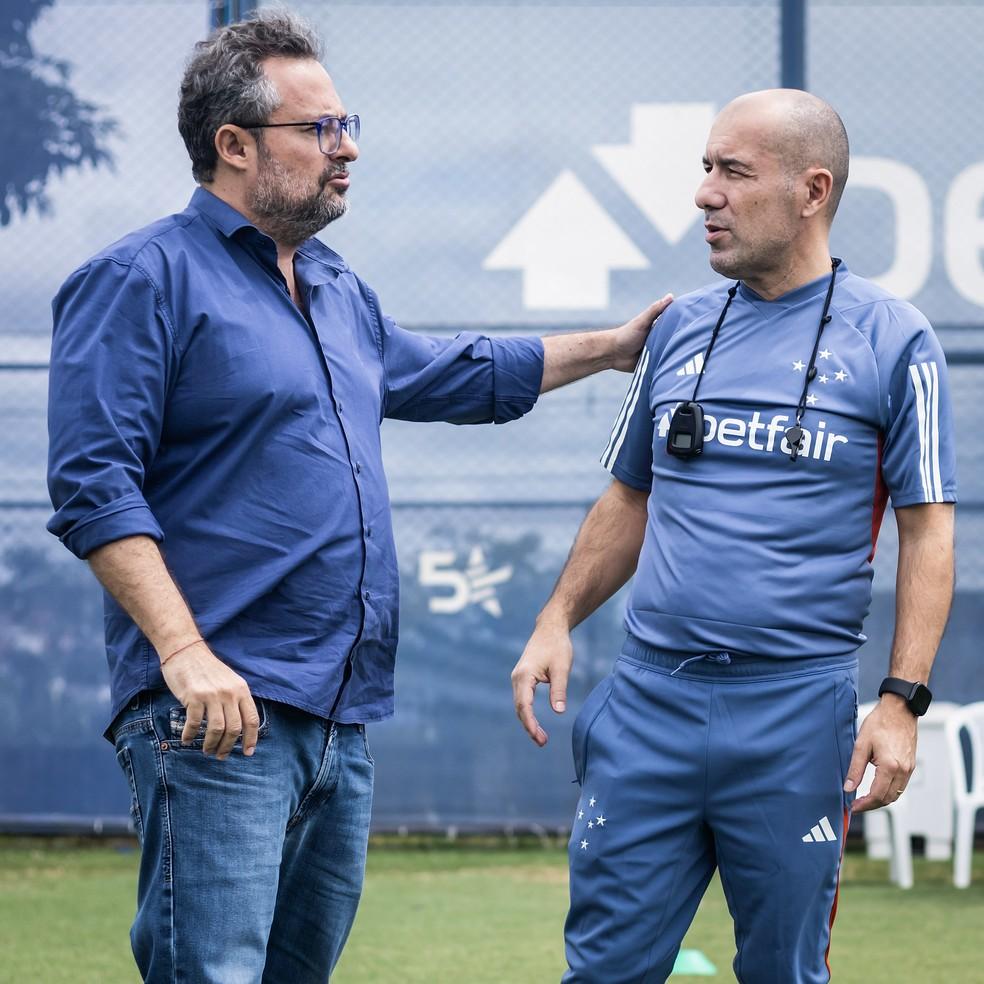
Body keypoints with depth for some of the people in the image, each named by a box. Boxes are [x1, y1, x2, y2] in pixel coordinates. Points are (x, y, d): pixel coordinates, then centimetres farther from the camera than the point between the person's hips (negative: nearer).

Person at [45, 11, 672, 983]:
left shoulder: (337, 293, 21)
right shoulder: (144, 279, -6)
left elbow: (455, 375, 39)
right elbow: (93, 485, -14)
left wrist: (613, 347, 42)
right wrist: (184, 653, -23)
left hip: (342, 717, 9)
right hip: (221, 715, -9)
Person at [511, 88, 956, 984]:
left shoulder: (891, 341, -1)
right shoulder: (682, 329, 11)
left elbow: (927, 531, -3)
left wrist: (902, 700, -10)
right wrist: (558, 621, 9)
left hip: (796, 711, -4)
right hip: (649, 699, 4)